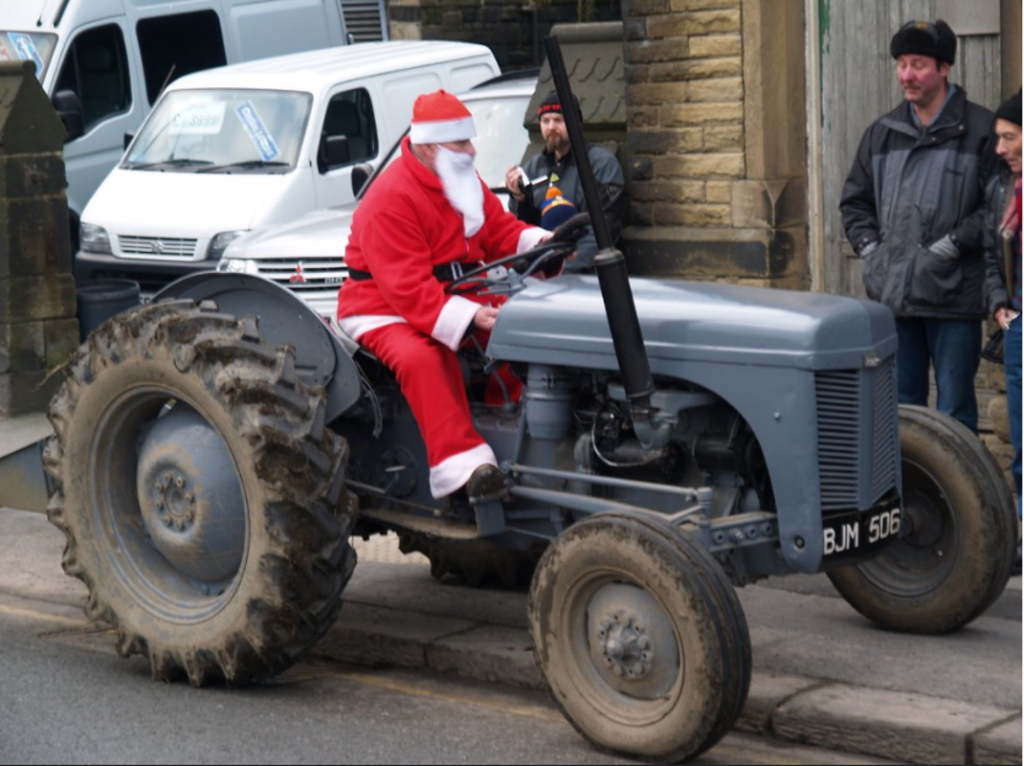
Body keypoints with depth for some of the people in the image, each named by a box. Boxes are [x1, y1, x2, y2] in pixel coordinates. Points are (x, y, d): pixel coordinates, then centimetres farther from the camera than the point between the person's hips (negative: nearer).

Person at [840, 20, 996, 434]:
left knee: (954, 409, 2)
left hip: (954, 295, -5)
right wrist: (868, 245, 5)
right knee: (900, 404, 12)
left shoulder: (980, 130, -5)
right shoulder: (882, 132, 12)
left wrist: (954, 243, -15)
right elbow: (854, 200, 20)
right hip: (891, 294, 5)